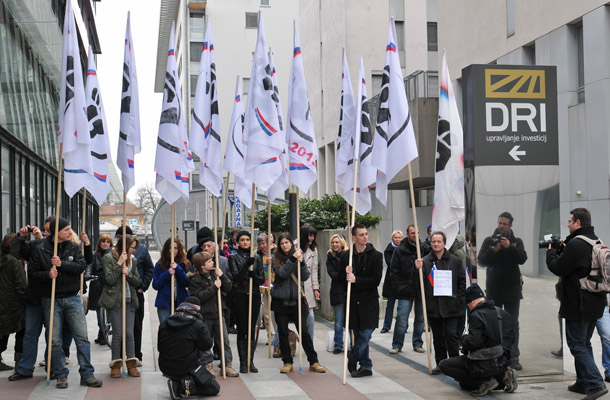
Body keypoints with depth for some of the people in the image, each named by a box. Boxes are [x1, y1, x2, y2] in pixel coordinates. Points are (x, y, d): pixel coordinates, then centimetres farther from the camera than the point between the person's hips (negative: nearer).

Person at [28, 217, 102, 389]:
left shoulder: (74, 247, 6)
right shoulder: (39, 250, 0)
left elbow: (81, 266, -7)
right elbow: (32, 273, 0)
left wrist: (62, 264, -18)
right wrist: (47, 274, -18)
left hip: (72, 299, 2)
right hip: (51, 300, -1)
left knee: (82, 337, -2)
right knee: (55, 340, 2)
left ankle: (87, 374, 5)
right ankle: (61, 375, 14)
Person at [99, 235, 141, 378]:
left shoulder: (132, 260, 11)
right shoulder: (109, 258, -3)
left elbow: (137, 282, 10)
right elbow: (110, 280, -12)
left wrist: (128, 274, -9)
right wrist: (119, 263, -16)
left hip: (129, 301, 4)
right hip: (115, 301, -4)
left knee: (129, 333, 1)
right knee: (118, 333, -4)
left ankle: (132, 365, 7)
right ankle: (116, 365, 6)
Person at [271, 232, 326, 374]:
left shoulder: (298, 256, 6)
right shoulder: (277, 259, 1)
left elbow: (305, 277, -2)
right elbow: (282, 273, -16)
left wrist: (301, 262, -18)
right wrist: (293, 259, -22)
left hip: (297, 300, 0)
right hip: (280, 301, 0)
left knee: (304, 332, 0)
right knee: (283, 333, 5)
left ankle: (313, 362, 7)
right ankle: (287, 362, 16)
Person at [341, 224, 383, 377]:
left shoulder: (376, 255, -2)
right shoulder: (346, 256, 5)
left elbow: (376, 280, -9)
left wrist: (356, 280, -17)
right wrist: (347, 274, -13)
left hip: (369, 301, -2)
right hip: (353, 300, 3)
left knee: (365, 334, -8)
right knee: (359, 335, 8)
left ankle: (352, 358, 14)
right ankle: (366, 366, 20)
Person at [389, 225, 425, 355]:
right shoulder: (399, 251, 1)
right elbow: (393, 272, 3)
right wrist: (398, 288, -4)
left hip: (421, 290, 1)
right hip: (406, 291, -1)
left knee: (420, 318, 9)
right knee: (401, 319, -3)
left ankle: (417, 343, 22)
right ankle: (397, 345, 9)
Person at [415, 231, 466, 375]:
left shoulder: (455, 261, 5)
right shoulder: (425, 261, 5)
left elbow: (462, 281, 8)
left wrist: (458, 299, 0)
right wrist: (418, 269, -15)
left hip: (450, 306, -1)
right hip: (433, 306, 2)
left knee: (451, 334, -5)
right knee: (438, 337, 9)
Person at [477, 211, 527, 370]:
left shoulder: (516, 241, 5)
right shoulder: (489, 241, 3)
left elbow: (522, 259, -10)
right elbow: (481, 260, -7)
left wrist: (509, 247, -22)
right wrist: (494, 250, -22)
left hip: (512, 289, 0)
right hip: (494, 289, 0)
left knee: (513, 324, 2)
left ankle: (514, 357, 6)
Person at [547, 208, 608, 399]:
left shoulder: (576, 244, -20)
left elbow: (557, 268, -16)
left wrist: (551, 252, 1)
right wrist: (560, 249, 13)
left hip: (578, 305, -9)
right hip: (594, 303, 9)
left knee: (577, 344, -4)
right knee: (584, 343, 18)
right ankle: (583, 383, 24)